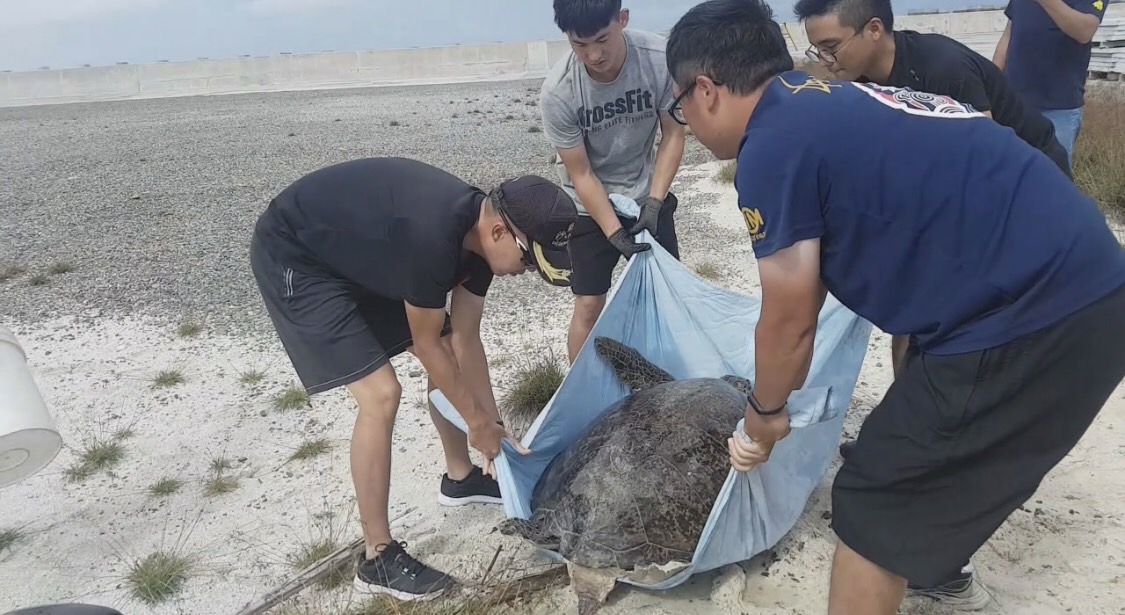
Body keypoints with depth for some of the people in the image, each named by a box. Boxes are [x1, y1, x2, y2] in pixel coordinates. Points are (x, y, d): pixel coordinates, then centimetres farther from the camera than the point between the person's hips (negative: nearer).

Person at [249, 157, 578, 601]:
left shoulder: (478, 232, -9)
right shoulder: (432, 235, -37)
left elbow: (464, 340, -1)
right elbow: (426, 346, -23)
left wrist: (493, 423, 1)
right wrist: (478, 422, -11)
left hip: (361, 255, 9)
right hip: (294, 258, -9)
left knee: (449, 356, 9)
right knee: (382, 394, -17)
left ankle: (460, 477, 30)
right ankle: (378, 559, -2)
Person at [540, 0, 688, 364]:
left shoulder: (661, 59, -24)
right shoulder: (557, 92, -27)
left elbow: (673, 135, -10)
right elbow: (581, 174, -18)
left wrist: (654, 201, -16)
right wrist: (616, 234, -22)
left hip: (647, 193, 3)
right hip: (590, 205, -2)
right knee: (589, 304, -1)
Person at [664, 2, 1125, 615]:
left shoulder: (771, 148, -12)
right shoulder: (831, 108, 16)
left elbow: (788, 321, -5)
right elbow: (811, 287, 22)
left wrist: (764, 413, 14)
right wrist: (782, 391, 30)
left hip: (1027, 320, -10)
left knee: (874, 503, 5)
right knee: (924, 430, 31)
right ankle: (936, 553, 56)